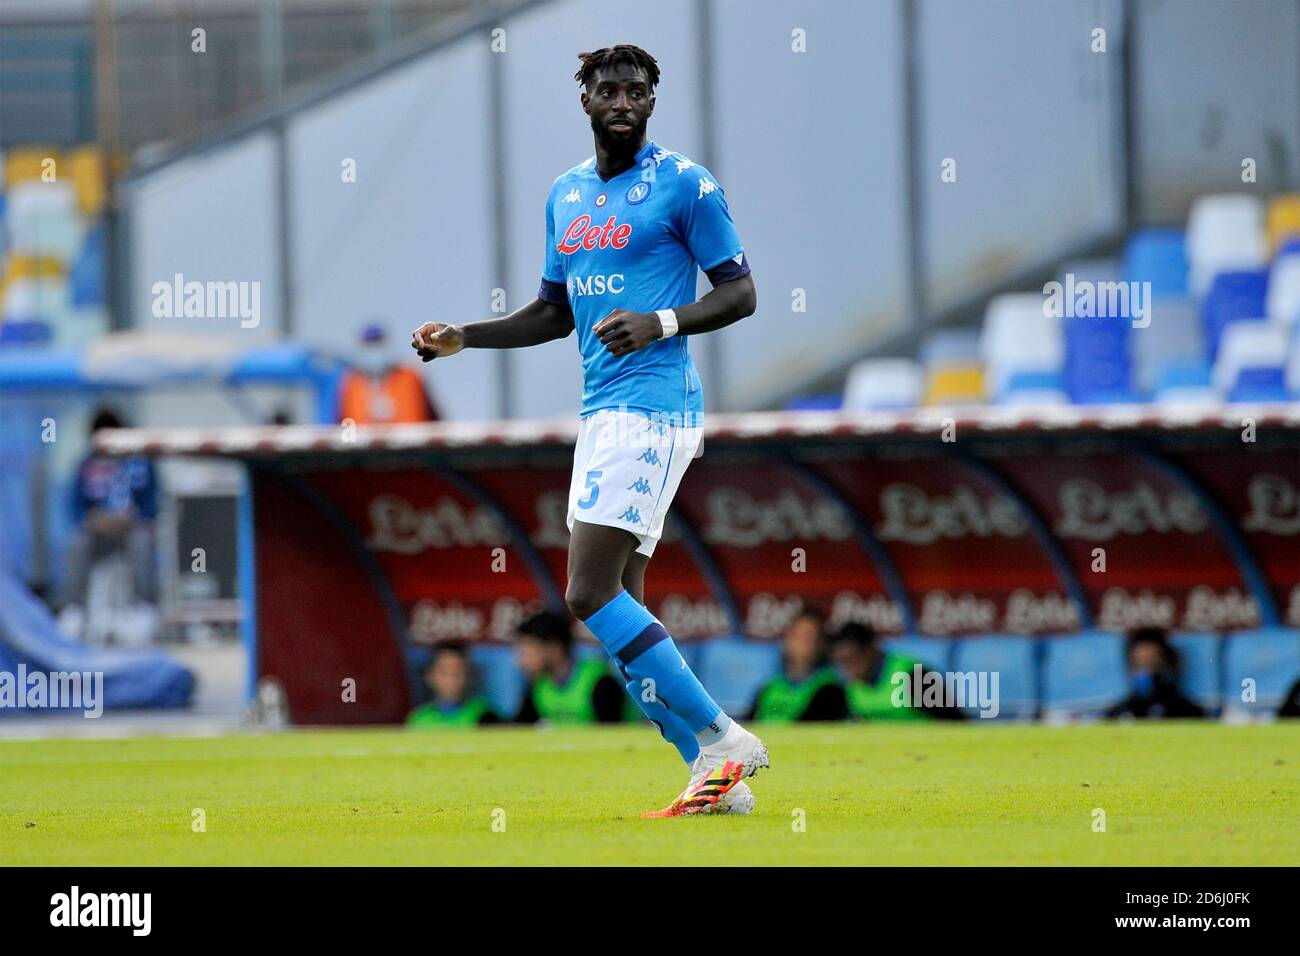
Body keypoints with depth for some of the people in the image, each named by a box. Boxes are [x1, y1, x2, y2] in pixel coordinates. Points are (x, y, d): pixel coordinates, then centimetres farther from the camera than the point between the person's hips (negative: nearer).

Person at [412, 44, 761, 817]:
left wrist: (662, 323, -21)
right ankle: (719, 778, 7)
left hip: (652, 408, -8)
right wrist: (463, 339, 14)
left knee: (591, 594, -16)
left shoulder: (685, 184, -5)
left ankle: (721, 739, -9)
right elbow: (556, 312, 26)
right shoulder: (567, 194, 17)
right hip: (602, 412, 8)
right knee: (617, 610, 5)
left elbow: (741, 294, -5)